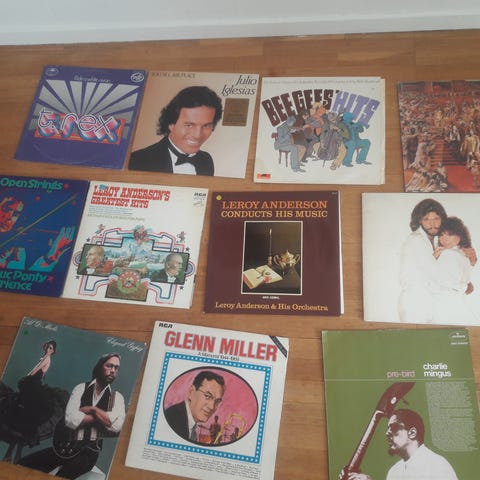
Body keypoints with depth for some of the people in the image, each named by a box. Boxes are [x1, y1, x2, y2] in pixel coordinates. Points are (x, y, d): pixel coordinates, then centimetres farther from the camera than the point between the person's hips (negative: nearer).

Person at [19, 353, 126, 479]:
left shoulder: (117, 397, 2)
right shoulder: (81, 388, 4)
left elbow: (116, 426, -16)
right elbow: (70, 419, -10)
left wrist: (93, 409, -10)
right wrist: (102, 417, -9)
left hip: (89, 451, -2)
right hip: (67, 445, 2)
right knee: (23, 466, -9)